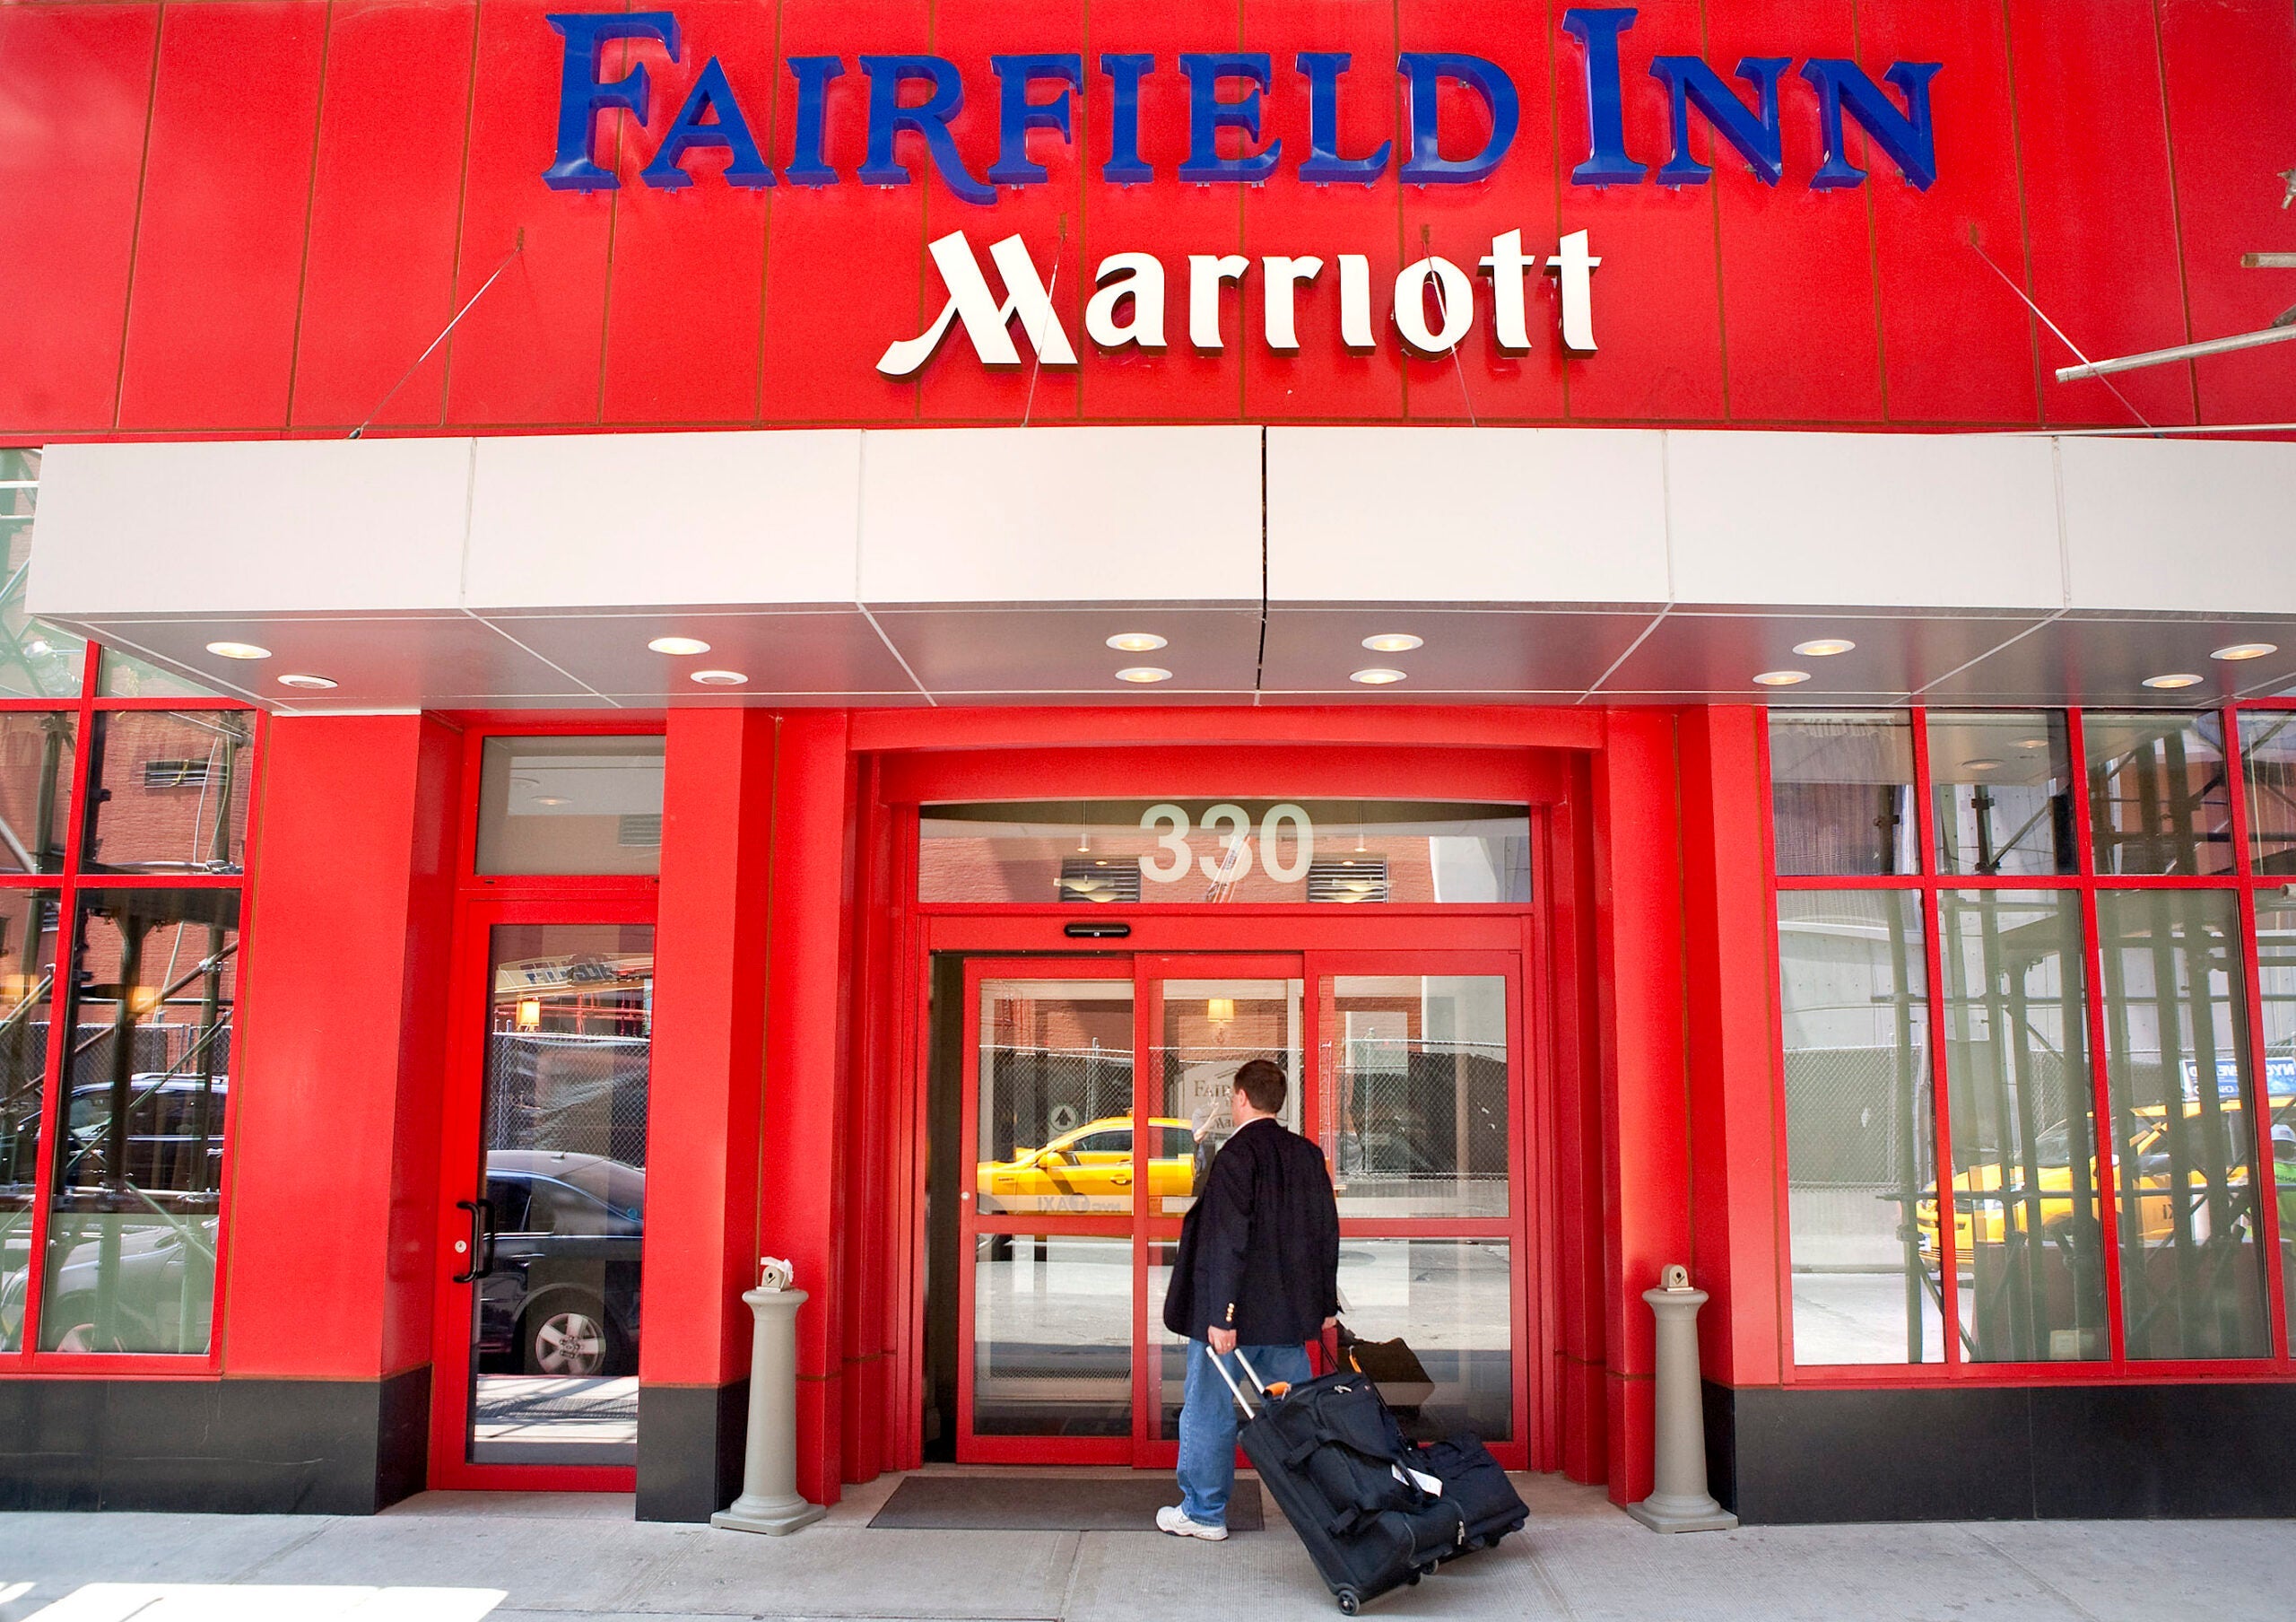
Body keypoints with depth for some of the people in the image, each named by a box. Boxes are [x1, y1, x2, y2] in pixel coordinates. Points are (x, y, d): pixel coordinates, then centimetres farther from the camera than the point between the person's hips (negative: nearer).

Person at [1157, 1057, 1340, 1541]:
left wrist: (1221, 1316, -19)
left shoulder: (1235, 1156, -15)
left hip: (1236, 1316, -6)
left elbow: (1229, 1242, -20)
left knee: (1209, 1410, 7)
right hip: (1290, 1312, 7)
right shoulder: (1308, 1155, 6)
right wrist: (1325, 1303, 18)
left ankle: (1204, 1512, 16)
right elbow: (1327, 1232, 11)